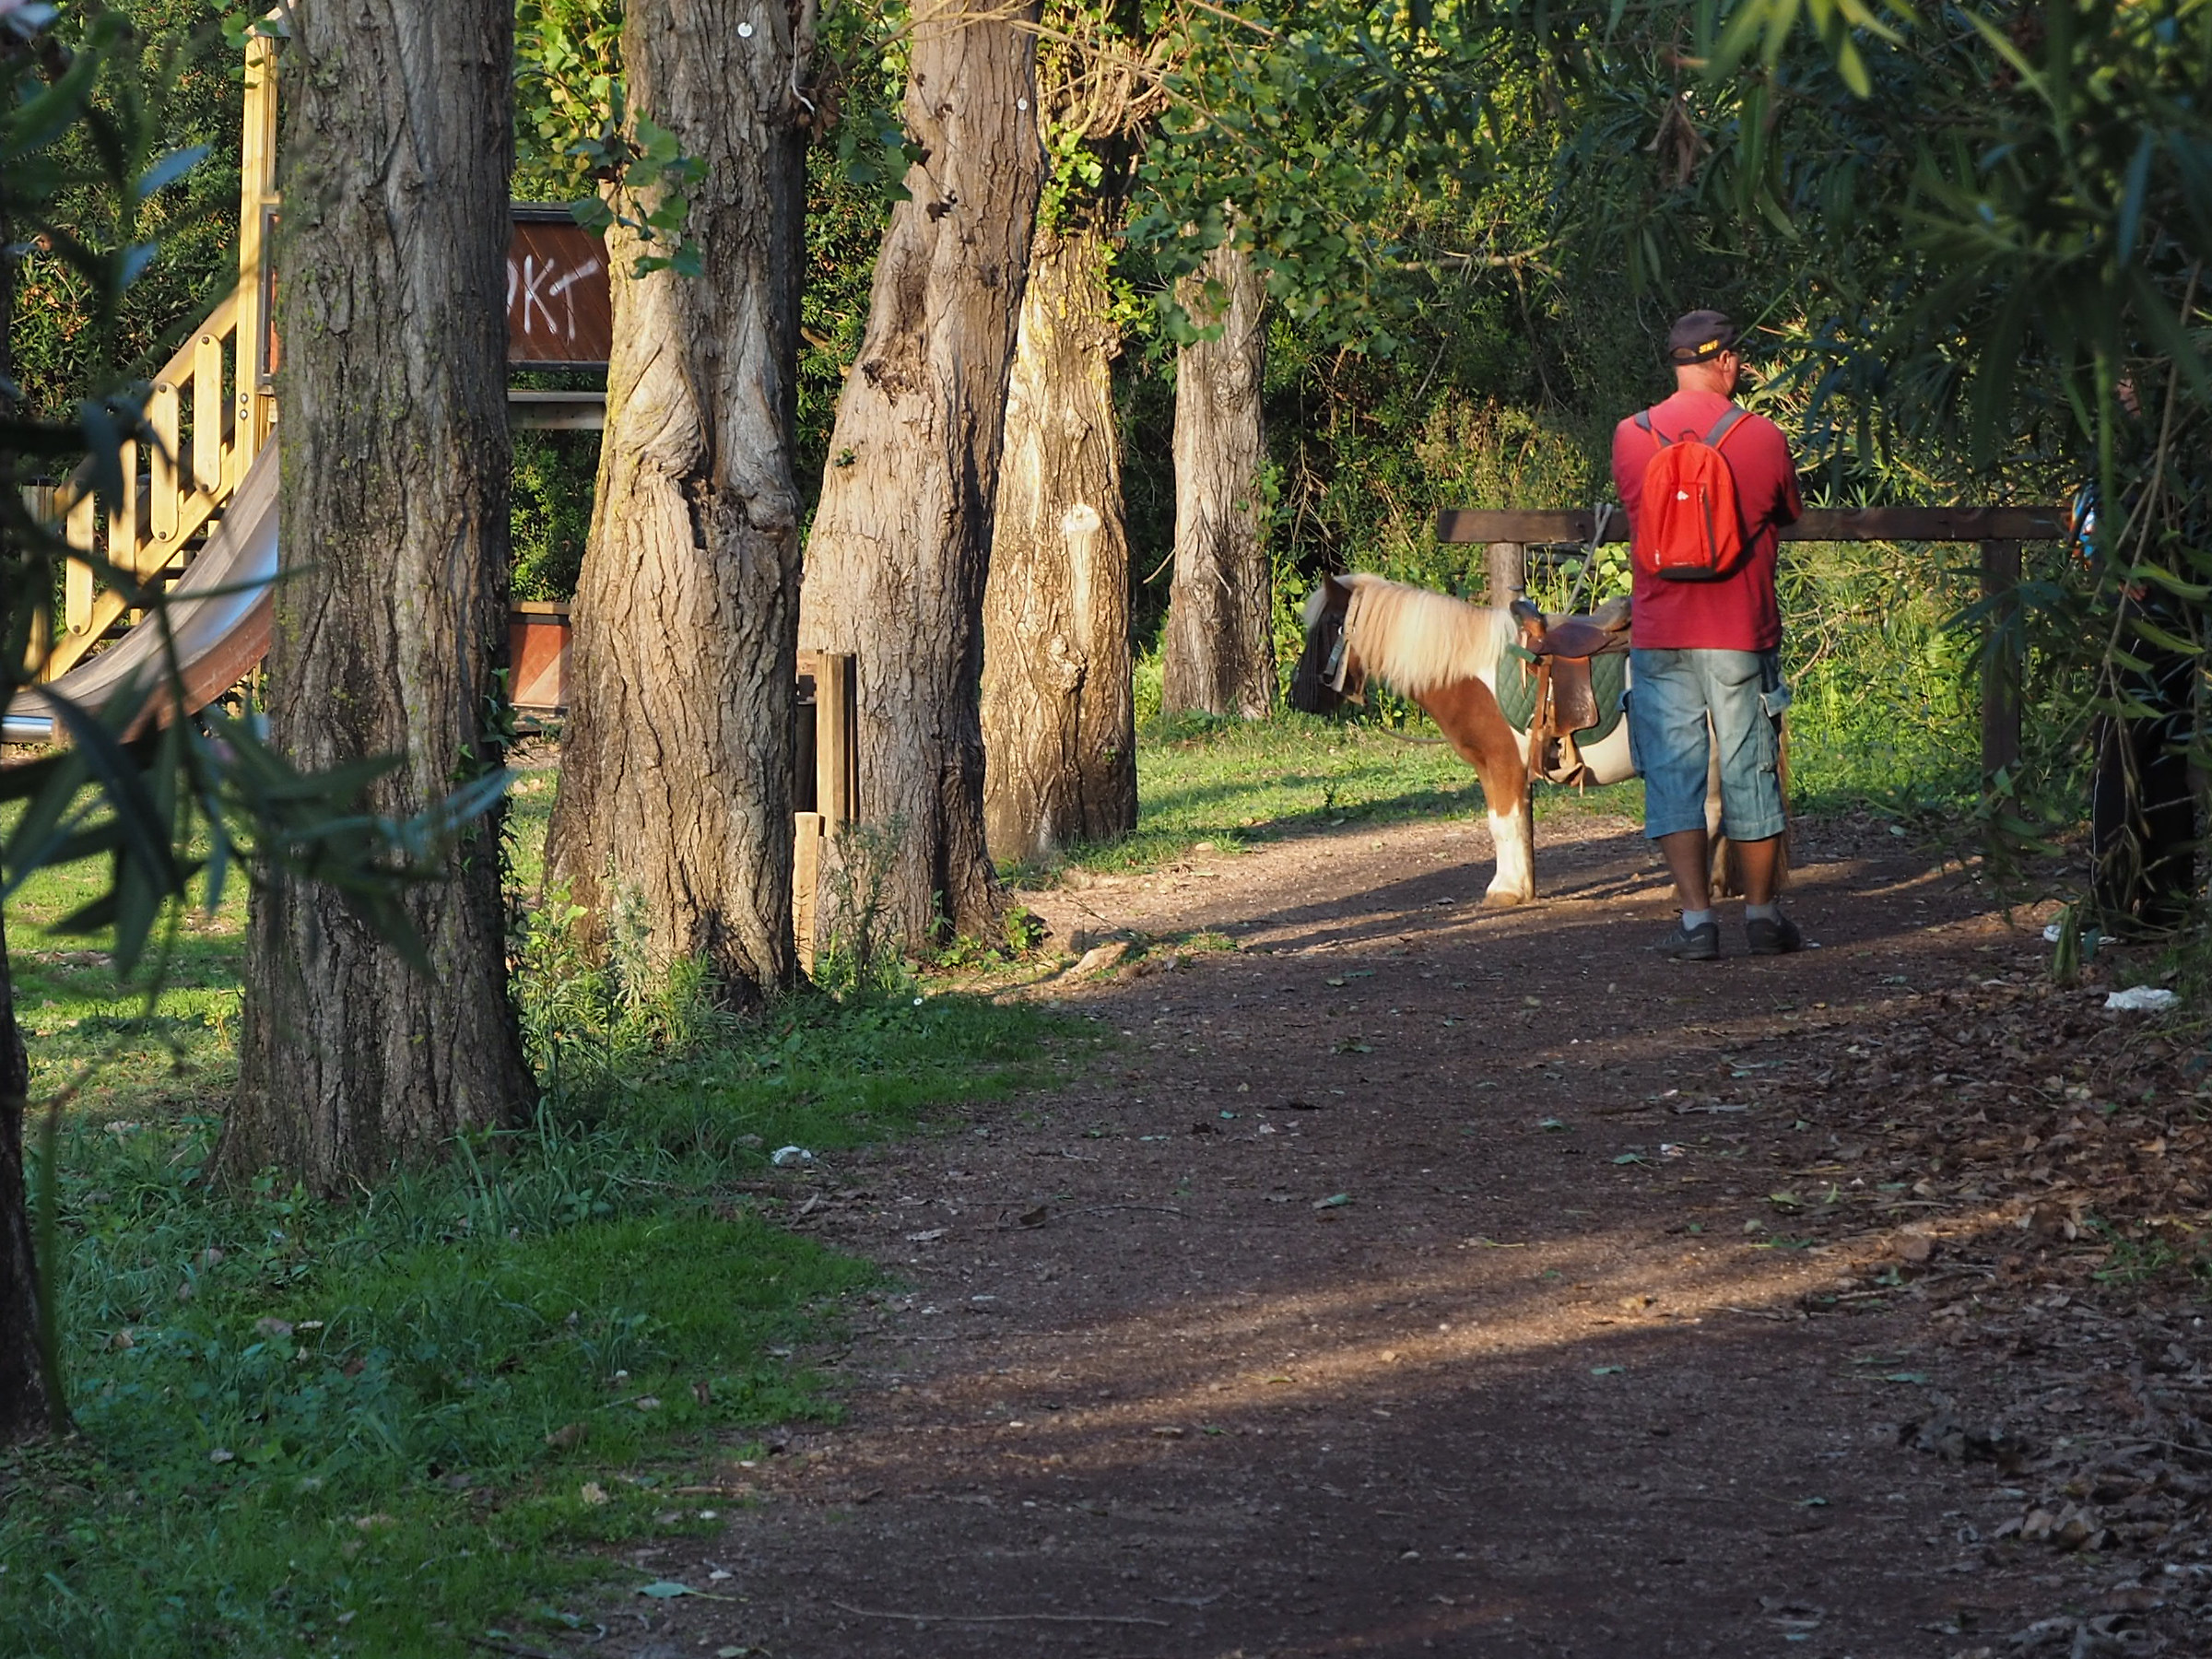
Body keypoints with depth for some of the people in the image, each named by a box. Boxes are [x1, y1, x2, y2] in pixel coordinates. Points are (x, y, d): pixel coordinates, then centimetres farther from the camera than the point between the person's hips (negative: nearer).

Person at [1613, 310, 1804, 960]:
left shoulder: (1631, 437, -1)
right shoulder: (1762, 438, -5)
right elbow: (1790, 514, 11)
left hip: (1661, 638, 1)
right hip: (1742, 637, -1)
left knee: (1674, 777, 3)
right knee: (1751, 773, 9)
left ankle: (1697, 919, -2)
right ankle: (1762, 914, 17)